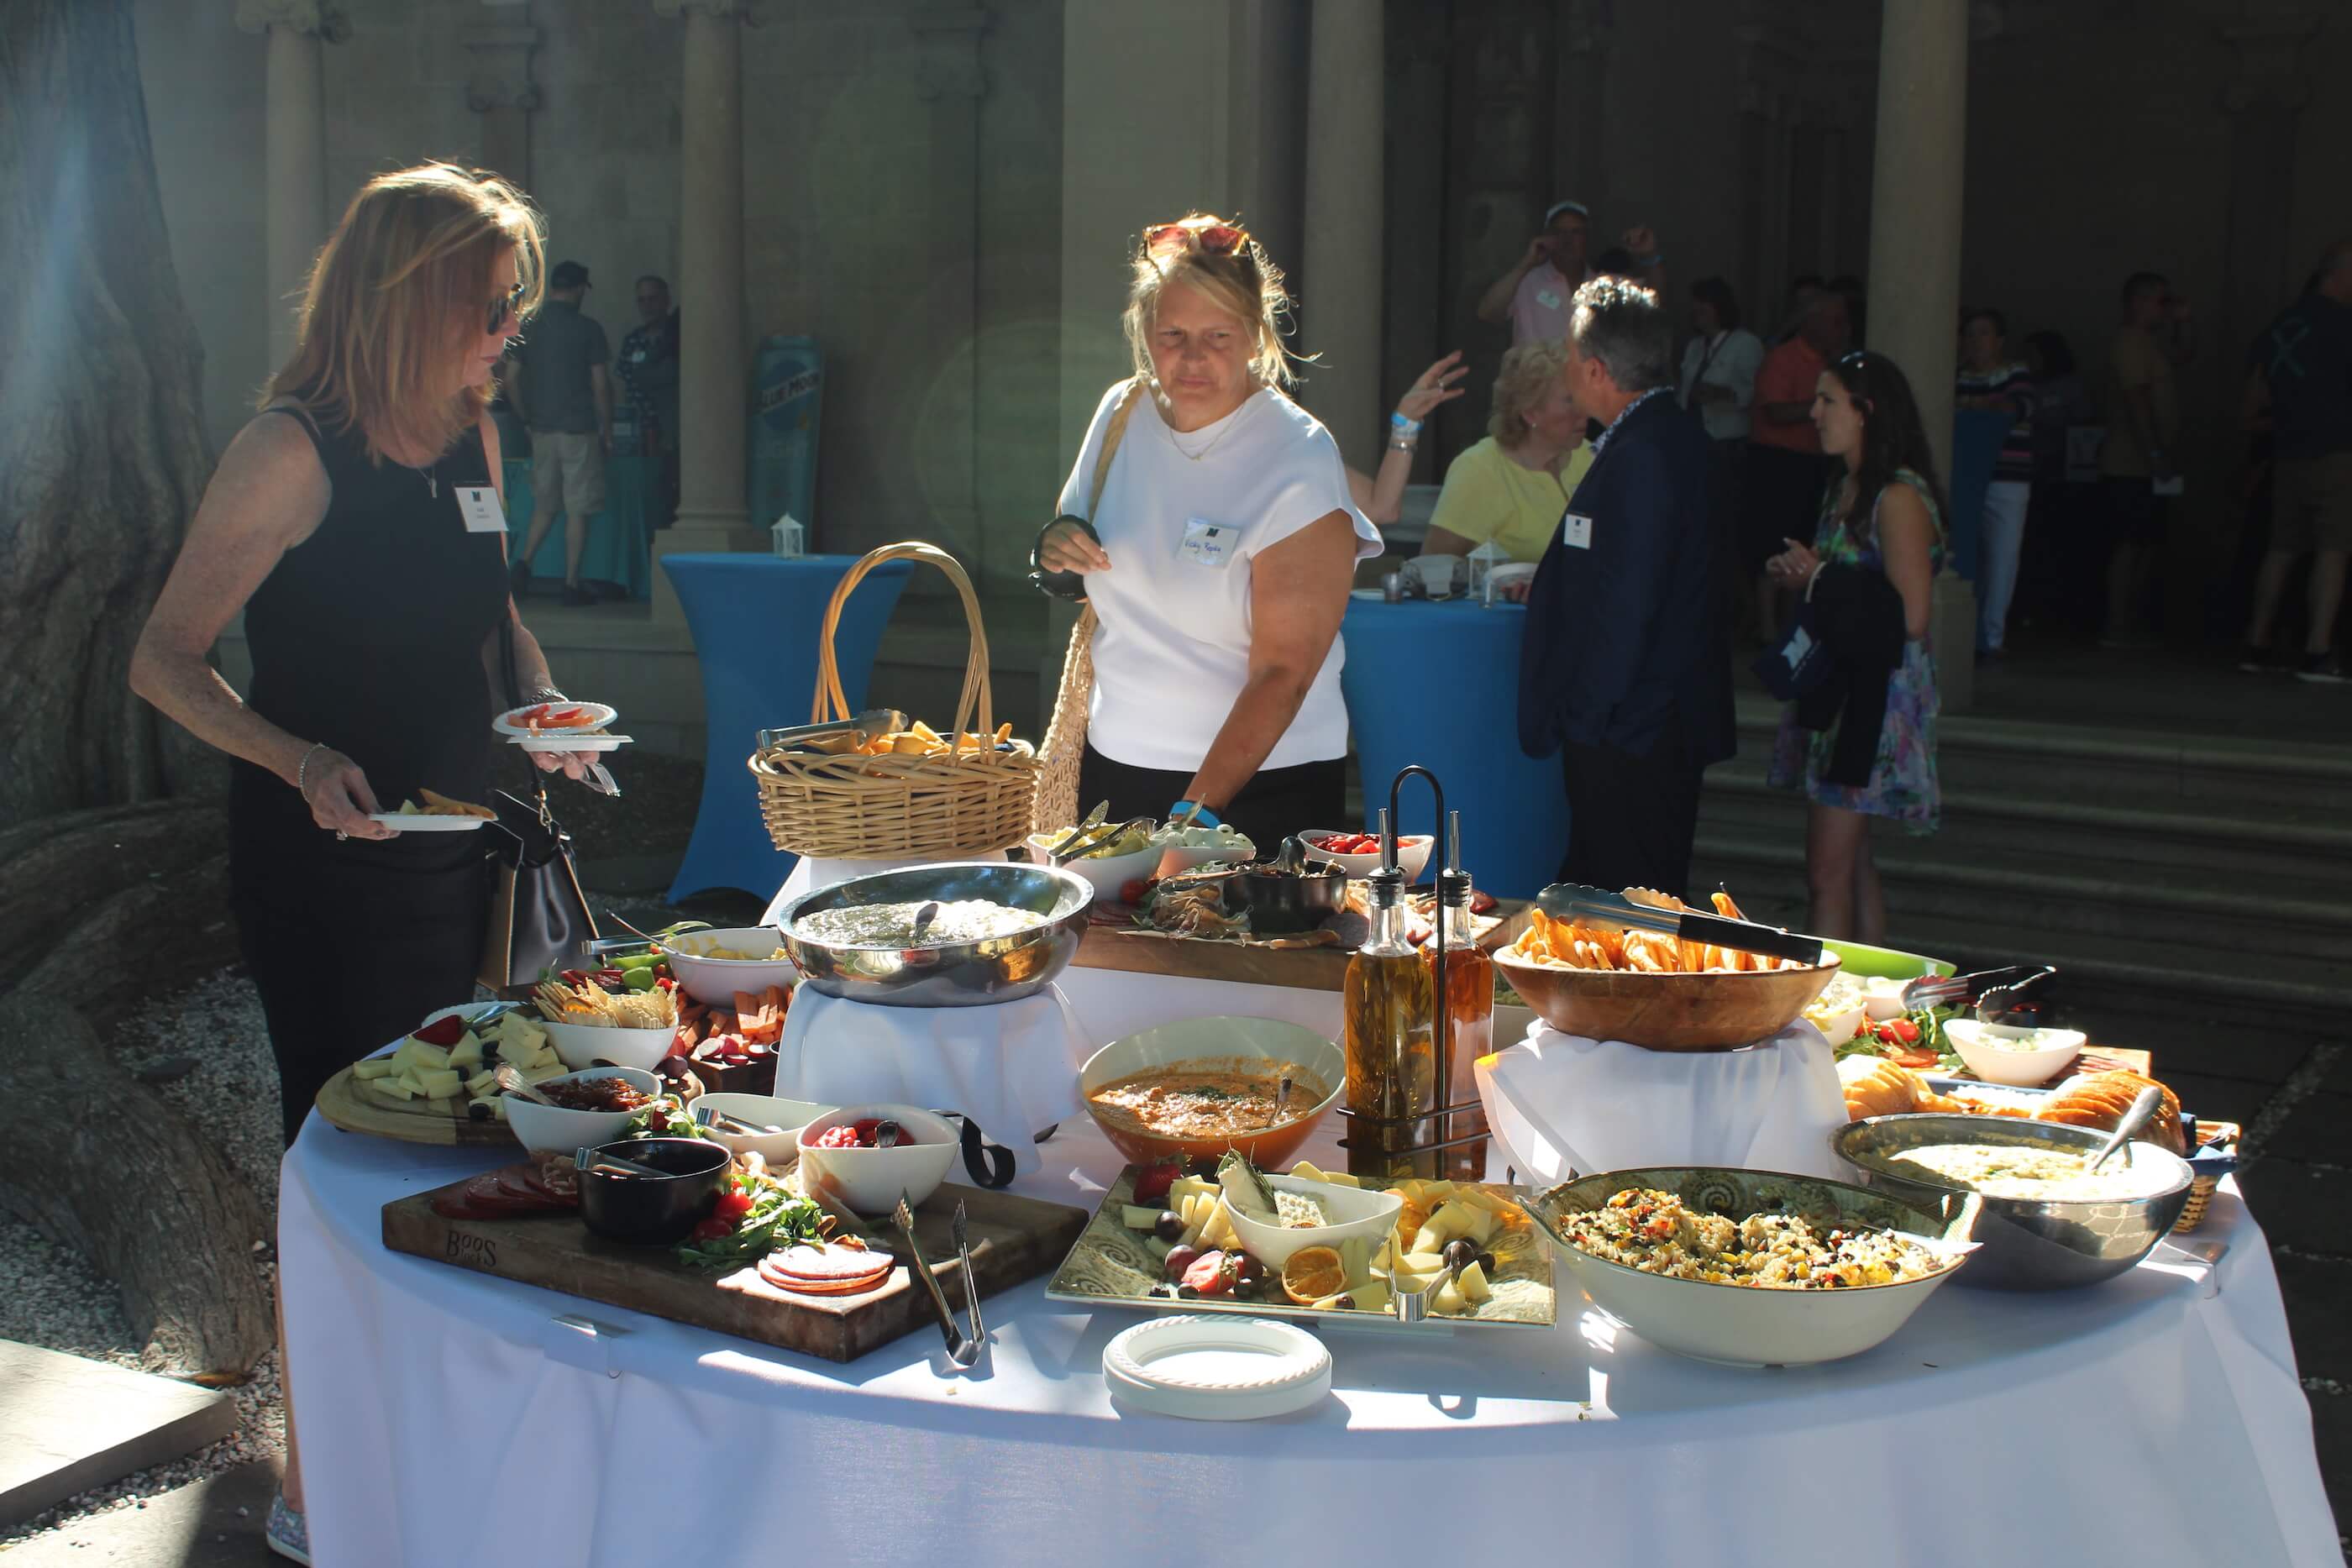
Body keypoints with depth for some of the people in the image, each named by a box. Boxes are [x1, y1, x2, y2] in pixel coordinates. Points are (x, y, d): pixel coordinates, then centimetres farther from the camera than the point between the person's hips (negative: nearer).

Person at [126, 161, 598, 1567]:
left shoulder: (471, 436, 7)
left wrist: (543, 695, 3)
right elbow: (166, 658, -15)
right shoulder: (296, 450, -15)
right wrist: (302, 761, -30)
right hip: (328, 872, -7)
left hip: (457, 855, 7)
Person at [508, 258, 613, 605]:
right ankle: (571, 584, 2)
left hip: (542, 429, 5)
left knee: (545, 504, 18)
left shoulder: (529, 328, 6)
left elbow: (512, 381, 8)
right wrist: (607, 430, 1)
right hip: (579, 429, -5)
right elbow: (601, 385, -8)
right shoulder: (588, 328, -8)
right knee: (577, 509, 1)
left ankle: (524, 562, 4)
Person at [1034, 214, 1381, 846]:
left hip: (1260, 788, -5)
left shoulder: (1298, 462, -16)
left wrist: (1198, 811, -27)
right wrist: (1055, 549, -5)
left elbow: (1284, 674, -20)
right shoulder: (1122, 412, 2)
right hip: (1114, 769, 5)